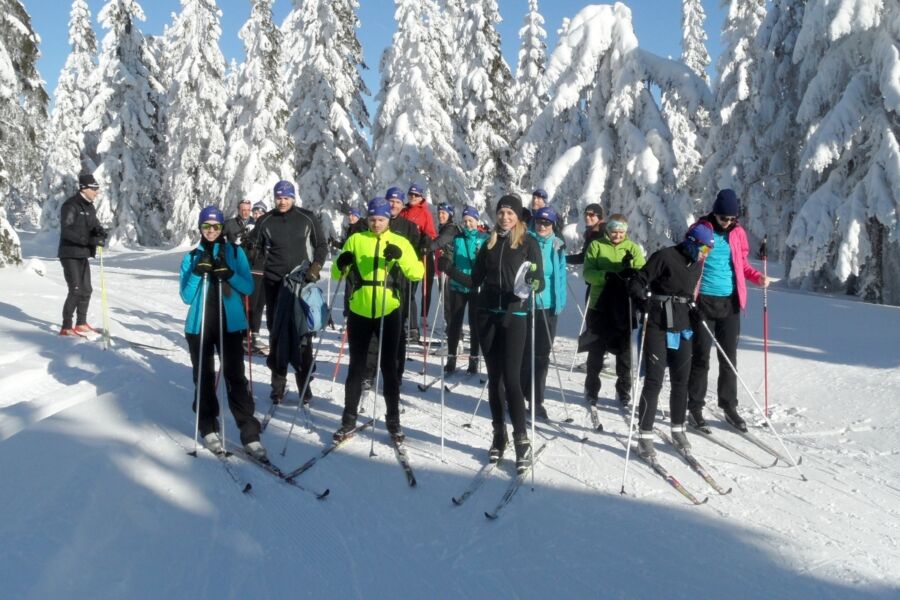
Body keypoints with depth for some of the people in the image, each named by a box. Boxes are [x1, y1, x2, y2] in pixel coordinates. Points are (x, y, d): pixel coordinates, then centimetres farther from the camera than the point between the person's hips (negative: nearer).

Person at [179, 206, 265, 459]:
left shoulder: (235, 252, 4)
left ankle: (250, 434, -4)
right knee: (204, 377, 8)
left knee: (235, 377, -6)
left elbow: (248, 288, -1)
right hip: (199, 325, 2)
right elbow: (186, 297, 0)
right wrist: (198, 272, -14)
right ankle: (209, 428, 20)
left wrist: (229, 274, -17)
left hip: (230, 324, -1)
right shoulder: (192, 257, 6)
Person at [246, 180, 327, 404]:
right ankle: (278, 383, 14)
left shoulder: (307, 218, 1)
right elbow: (254, 246, 14)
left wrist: (315, 267, -6)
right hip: (274, 282, 2)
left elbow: (321, 245, 8)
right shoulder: (265, 221, 4)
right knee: (276, 331, 5)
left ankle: (304, 383, 8)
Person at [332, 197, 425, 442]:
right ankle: (349, 419, 18)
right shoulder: (355, 239, 5)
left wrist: (400, 256, -23)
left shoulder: (400, 241, 3)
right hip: (359, 312, 1)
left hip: (389, 313, -1)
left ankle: (393, 420, 18)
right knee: (356, 366, 8)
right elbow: (337, 274, 6)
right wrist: (341, 264, -16)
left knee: (389, 366, 7)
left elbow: (417, 273, -7)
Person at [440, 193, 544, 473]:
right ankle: (499, 435, 18)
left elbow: (540, 282, -6)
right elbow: (475, 281, 11)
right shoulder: (489, 243, 11)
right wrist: (450, 269, -2)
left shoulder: (528, 243, -1)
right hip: (487, 314, 4)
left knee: (511, 378, -10)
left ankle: (522, 440, -3)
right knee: (494, 377, 8)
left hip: (514, 315, -4)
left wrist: (532, 284, -29)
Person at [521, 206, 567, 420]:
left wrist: (560, 302, 0)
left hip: (548, 306, 3)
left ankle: (536, 400, 17)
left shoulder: (557, 246, 6)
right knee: (522, 353, 4)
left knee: (542, 355, 8)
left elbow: (561, 275, 8)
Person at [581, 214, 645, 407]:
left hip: (624, 307, 1)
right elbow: (588, 273, -9)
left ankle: (624, 390, 22)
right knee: (596, 349, 8)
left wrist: (632, 273, -28)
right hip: (599, 306, -1)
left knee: (624, 349, 9)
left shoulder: (633, 248, 5)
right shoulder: (596, 245, 1)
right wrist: (605, 275, -28)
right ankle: (591, 389, 21)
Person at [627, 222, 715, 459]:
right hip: (657, 327, -7)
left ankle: (678, 429, 27)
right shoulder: (665, 256, -11)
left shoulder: (697, 263, 11)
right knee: (654, 381, -6)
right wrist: (644, 300, -27)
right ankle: (645, 436, 1)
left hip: (682, 328, 7)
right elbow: (637, 282, -13)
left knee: (681, 381, 12)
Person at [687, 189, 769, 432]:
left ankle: (729, 407, 20)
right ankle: (695, 407, 12)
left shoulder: (738, 233, 6)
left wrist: (757, 277, -4)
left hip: (730, 302, 4)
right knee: (701, 357, 2)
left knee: (729, 357, 9)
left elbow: (742, 263, 15)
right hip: (703, 301, -3)